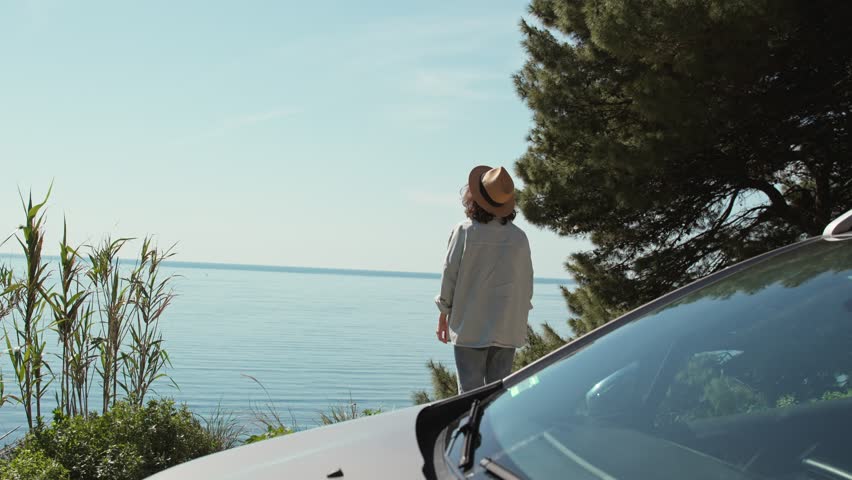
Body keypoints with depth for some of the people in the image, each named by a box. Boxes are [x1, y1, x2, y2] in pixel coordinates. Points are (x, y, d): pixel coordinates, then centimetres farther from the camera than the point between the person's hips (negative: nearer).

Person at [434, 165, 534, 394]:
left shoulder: (464, 231, -9)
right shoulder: (519, 237, 0)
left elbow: (450, 274, -3)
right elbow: (527, 283, 7)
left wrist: (444, 314, 10)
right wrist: (520, 320, 20)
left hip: (470, 327, -3)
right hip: (507, 329, 3)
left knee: (470, 391, 3)